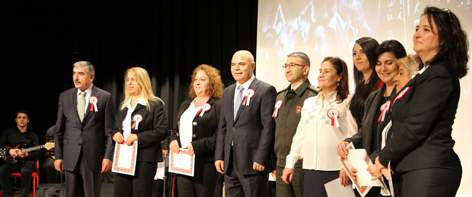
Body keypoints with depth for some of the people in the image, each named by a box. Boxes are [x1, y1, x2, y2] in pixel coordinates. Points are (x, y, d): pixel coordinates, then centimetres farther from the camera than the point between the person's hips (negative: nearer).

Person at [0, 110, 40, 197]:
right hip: (11, 161, 2)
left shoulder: (33, 136, 10)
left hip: (27, 161, -1)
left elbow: (37, 154, 2)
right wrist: (9, 150, -13)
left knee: (26, 171, -37)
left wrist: (26, 154, -19)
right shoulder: (8, 132, 13)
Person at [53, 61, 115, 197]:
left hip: (93, 157, -3)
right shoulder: (64, 97, 8)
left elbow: (109, 130, -2)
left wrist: (108, 156, -7)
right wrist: (58, 156, 6)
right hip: (70, 157, 3)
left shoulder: (104, 97, -1)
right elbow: (59, 129, 10)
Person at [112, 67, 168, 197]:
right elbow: (116, 128, 25)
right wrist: (115, 134, 1)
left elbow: (162, 131, -13)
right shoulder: (124, 106, 18)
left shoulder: (155, 104, -4)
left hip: (144, 159, -7)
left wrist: (138, 137, -19)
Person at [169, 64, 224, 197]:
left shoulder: (218, 107, -4)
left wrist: (197, 146, -20)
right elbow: (177, 130, 25)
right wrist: (174, 141, 3)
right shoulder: (185, 105, 20)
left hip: (205, 165, -6)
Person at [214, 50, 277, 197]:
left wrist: (260, 158, -16)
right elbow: (222, 127, 17)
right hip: (230, 163, 6)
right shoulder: (228, 92, 16)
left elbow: (268, 127, -11)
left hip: (253, 162, -6)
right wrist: (219, 156, 8)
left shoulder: (266, 91, -6)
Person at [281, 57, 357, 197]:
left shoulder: (345, 103, -1)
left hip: (335, 170, -5)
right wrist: (290, 163, 12)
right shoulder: (309, 103, 16)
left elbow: (352, 137, -5)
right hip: (310, 169, 5)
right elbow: (299, 135, 16)